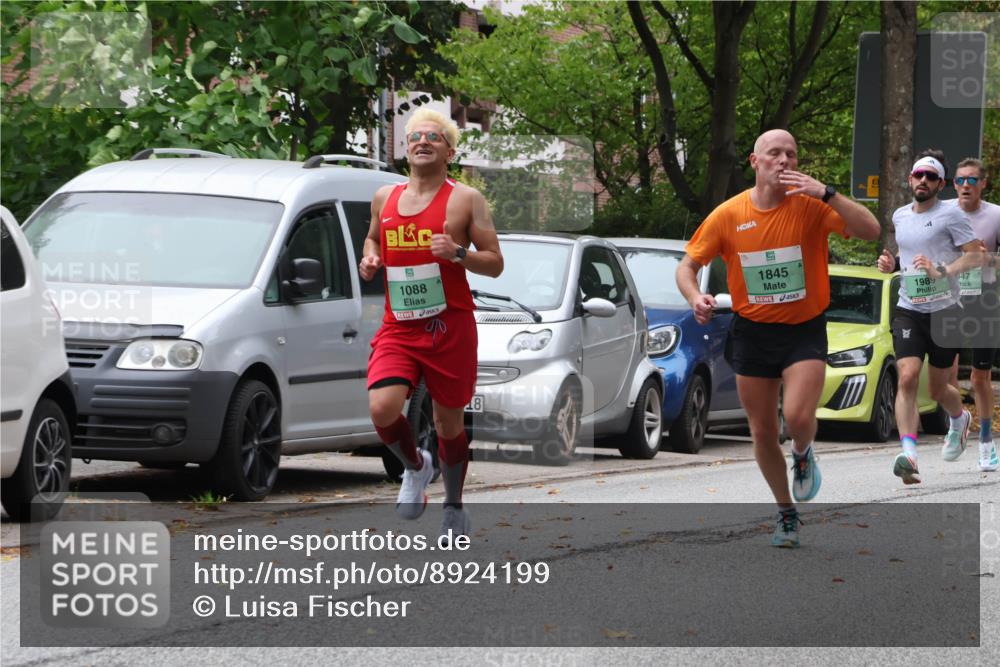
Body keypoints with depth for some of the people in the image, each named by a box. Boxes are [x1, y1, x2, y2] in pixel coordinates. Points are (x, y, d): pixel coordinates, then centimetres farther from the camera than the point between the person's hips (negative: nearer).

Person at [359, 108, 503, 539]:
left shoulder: (465, 199, -2)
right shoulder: (385, 197, 9)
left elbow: (495, 264, -3)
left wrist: (458, 253, -22)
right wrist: (370, 258, 6)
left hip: (450, 326, -2)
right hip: (397, 327, 2)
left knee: (449, 422, 8)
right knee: (382, 407, -21)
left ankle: (454, 508, 30)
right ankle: (415, 467, 10)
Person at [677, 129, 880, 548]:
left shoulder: (811, 206, -10)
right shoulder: (728, 215, -4)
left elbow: (870, 230, -21)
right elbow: (688, 265, 4)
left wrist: (825, 194, -30)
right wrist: (695, 298, -17)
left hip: (804, 330, -2)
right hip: (752, 333, 2)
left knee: (799, 418, -22)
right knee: (763, 433, 8)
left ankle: (803, 455, 15)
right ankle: (787, 514, 29)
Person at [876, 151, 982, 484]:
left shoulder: (950, 214, -6)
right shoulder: (900, 216, 12)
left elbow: (975, 254, -9)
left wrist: (941, 272, -22)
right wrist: (892, 263, 8)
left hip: (945, 310, -3)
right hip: (909, 310, 3)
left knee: (938, 388, 9)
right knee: (907, 378, -18)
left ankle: (960, 419, 46)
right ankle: (909, 455, -28)